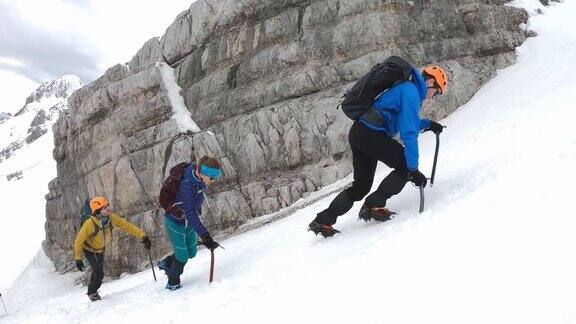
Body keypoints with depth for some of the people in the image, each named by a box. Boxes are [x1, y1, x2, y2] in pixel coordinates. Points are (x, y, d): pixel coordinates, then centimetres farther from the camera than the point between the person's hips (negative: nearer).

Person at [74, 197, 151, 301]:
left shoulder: (111, 218, -27)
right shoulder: (89, 224, -37)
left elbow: (127, 226, -23)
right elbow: (78, 241, -25)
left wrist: (142, 236, -31)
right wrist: (78, 259, -19)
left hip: (101, 249, 5)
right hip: (89, 250, -5)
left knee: (98, 272, 17)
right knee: (99, 273, -12)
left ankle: (92, 292, 44)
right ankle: (92, 293, 17)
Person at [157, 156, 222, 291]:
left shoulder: (199, 180, -11)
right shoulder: (187, 185, -36)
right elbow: (190, 214, -43)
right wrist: (205, 236, -48)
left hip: (189, 223, 8)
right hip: (175, 223, -8)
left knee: (191, 253, 14)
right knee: (182, 256, 1)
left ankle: (166, 263, 39)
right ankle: (173, 283, 27)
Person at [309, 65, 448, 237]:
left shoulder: (404, 87, 23)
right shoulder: (410, 92, -9)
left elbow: (405, 121, 39)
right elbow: (408, 133, -17)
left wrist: (427, 124, 29)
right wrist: (413, 169, -18)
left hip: (357, 133, 10)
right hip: (370, 134, -10)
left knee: (361, 185, 14)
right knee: (405, 166, -3)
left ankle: (323, 220, 13)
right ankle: (373, 206, -6)